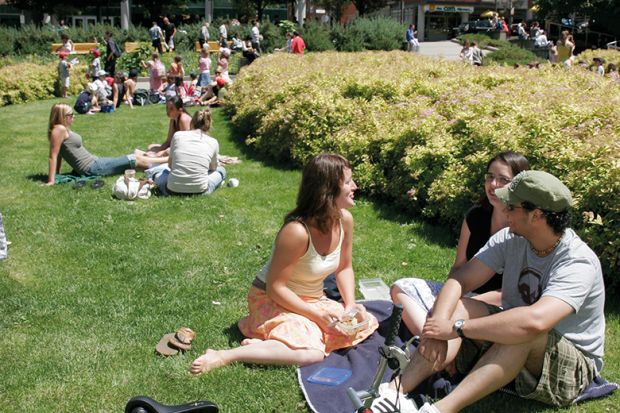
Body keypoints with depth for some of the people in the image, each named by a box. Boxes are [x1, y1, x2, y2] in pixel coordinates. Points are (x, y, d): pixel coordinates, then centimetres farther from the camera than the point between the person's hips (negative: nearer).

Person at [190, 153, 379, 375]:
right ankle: (223, 356, -23)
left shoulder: (344, 219, -8)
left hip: (312, 299, 9)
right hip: (273, 299, -9)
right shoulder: (296, 231, -30)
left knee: (366, 323, -1)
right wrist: (316, 314, -21)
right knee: (311, 353, -30)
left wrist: (351, 305, -7)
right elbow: (275, 287, -22)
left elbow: (344, 268, 7)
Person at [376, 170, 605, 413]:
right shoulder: (510, 239, -8)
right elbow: (459, 280, -13)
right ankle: (396, 392, -32)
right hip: (509, 349, 6)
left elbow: (534, 322, -44)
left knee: (522, 335, -38)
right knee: (455, 305, -18)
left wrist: (455, 328, -38)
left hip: (573, 364, -5)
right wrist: (439, 324, -33)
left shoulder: (579, 263, -27)